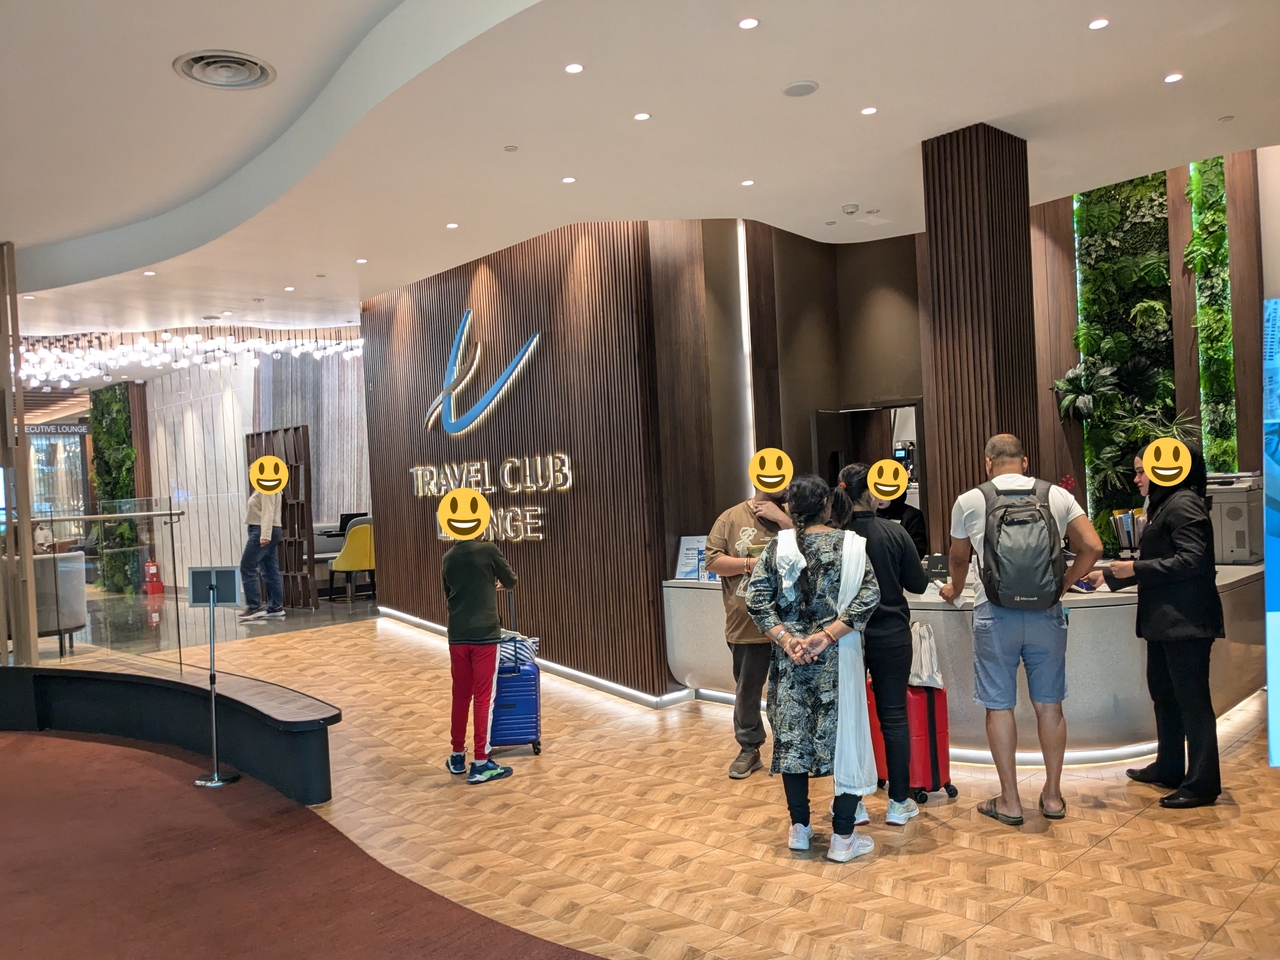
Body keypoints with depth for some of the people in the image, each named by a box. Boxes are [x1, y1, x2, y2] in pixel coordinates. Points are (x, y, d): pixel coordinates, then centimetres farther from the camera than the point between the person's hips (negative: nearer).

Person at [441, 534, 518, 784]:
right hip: (485, 633, -5)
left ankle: (458, 756, 25)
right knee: (483, 698, 0)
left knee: (460, 696, 15)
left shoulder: (448, 558, 8)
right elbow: (511, 581, 7)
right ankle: (480, 763, 2)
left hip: (457, 635, 5)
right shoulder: (488, 550, -7)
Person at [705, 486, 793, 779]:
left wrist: (783, 520, -15)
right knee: (747, 691, 12)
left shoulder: (792, 517, 2)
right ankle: (749, 749, 27)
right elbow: (713, 561, -4)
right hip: (746, 625, 0)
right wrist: (751, 563, -16)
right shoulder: (732, 518, -1)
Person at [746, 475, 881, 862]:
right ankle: (842, 837, 12)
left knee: (792, 737, 12)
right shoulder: (849, 544, -4)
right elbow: (868, 595, -14)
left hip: (789, 659, 2)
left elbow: (757, 599, -6)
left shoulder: (778, 546, 0)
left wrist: (786, 639, -9)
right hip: (836, 658, -2)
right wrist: (826, 635, -16)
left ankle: (799, 828, 23)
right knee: (843, 737, 7)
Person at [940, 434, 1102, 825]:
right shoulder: (1057, 496, 4)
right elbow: (1093, 547, 0)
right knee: (1049, 704, 13)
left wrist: (955, 589, 35)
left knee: (999, 706, 7)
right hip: (1046, 614, 2)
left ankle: (1009, 801, 14)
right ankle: (1053, 796, 25)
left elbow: (958, 558, 15)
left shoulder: (969, 502, 1)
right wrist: (1063, 583, 15)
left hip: (995, 614, -2)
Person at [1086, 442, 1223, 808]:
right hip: (1165, 621, 10)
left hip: (1186, 622, -10)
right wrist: (1108, 576, 20)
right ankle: (1169, 768, 28)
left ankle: (1202, 783, 5)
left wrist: (1135, 568, -18)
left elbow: (1192, 560, -21)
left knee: (1192, 699, -3)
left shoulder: (1184, 504, -12)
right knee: (1163, 692, 16)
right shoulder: (1163, 506, 18)